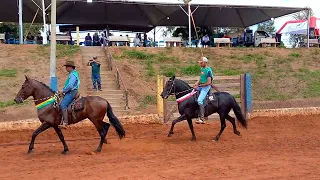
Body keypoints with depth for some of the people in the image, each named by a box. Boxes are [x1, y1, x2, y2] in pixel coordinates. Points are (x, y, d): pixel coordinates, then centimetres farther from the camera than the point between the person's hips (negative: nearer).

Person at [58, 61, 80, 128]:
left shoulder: (73, 74, -15)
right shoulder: (72, 74, 20)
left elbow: (70, 86, -24)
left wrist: (63, 91, -13)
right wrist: (64, 91, 18)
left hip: (71, 92, -11)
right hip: (70, 92, 11)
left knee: (63, 105, -23)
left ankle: (65, 122, -30)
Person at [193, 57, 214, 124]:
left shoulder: (208, 70, -15)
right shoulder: (202, 69, 11)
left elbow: (209, 82, -19)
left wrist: (199, 85, -16)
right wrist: (196, 84, 3)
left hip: (206, 86, -10)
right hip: (201, 86, 10)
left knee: (199, 100, -23)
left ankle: (202, 118, -21)